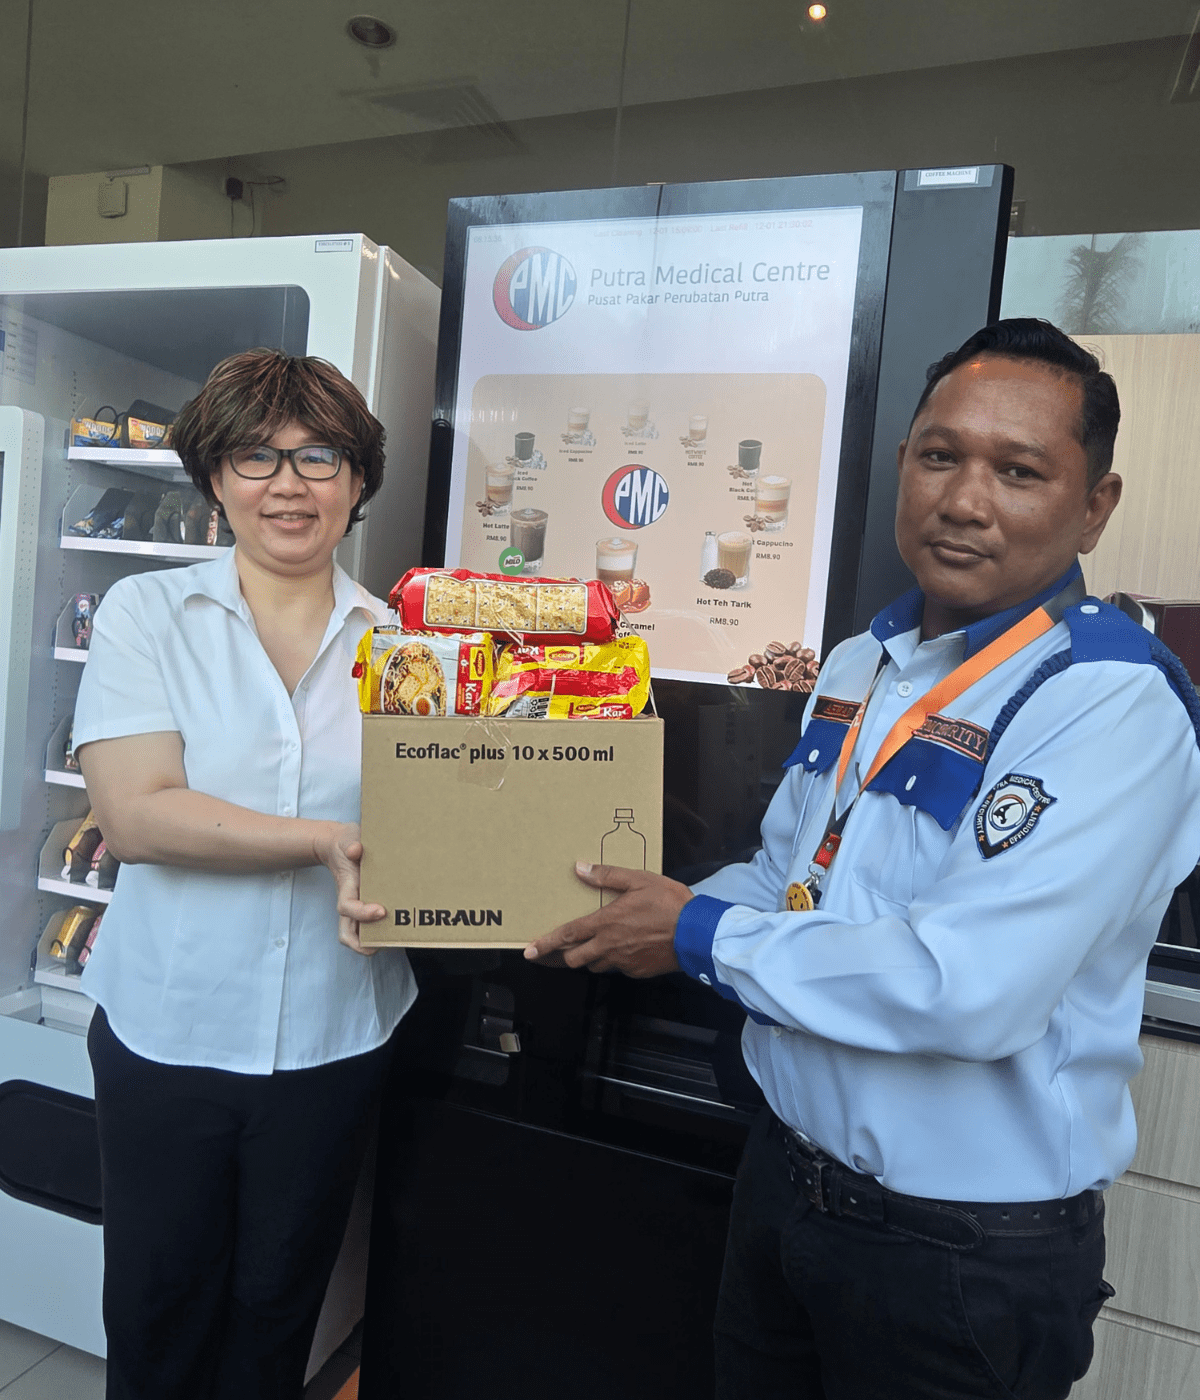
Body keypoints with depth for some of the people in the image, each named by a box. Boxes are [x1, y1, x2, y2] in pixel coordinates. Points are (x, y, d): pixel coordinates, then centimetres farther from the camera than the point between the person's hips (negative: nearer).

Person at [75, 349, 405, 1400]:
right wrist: (332, 842, -22)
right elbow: (136, 814, -15)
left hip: (333, 1038, 1)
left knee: (275, 1310, 21)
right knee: (156, 1312, 19)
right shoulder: (147, 614, -4)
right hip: (166, 1030, 0)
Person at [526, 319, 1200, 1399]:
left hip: (968, 1255, -6)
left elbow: (970, 985, -32)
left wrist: (704, 934, -20)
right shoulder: (861, 663, 2)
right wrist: (627, 915, -3)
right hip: (788, 1171, 7)